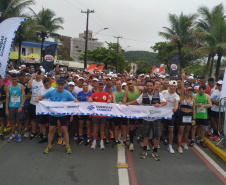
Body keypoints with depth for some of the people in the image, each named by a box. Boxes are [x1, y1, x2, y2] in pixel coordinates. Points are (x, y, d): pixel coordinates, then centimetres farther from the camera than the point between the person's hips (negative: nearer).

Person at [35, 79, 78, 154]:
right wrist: (38, 99, -18)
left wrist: (75, 101, -32)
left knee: (64, 130, 0)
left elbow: (75, 100, -9)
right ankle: (49, 146, 24)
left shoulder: (67, 93, -13)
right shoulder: (51, 92, -10)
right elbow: (43, 96, 1)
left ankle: (67, 146, 14)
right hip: (53, 113, 1)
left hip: (62, 114, -1)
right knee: (51, 129, 8)